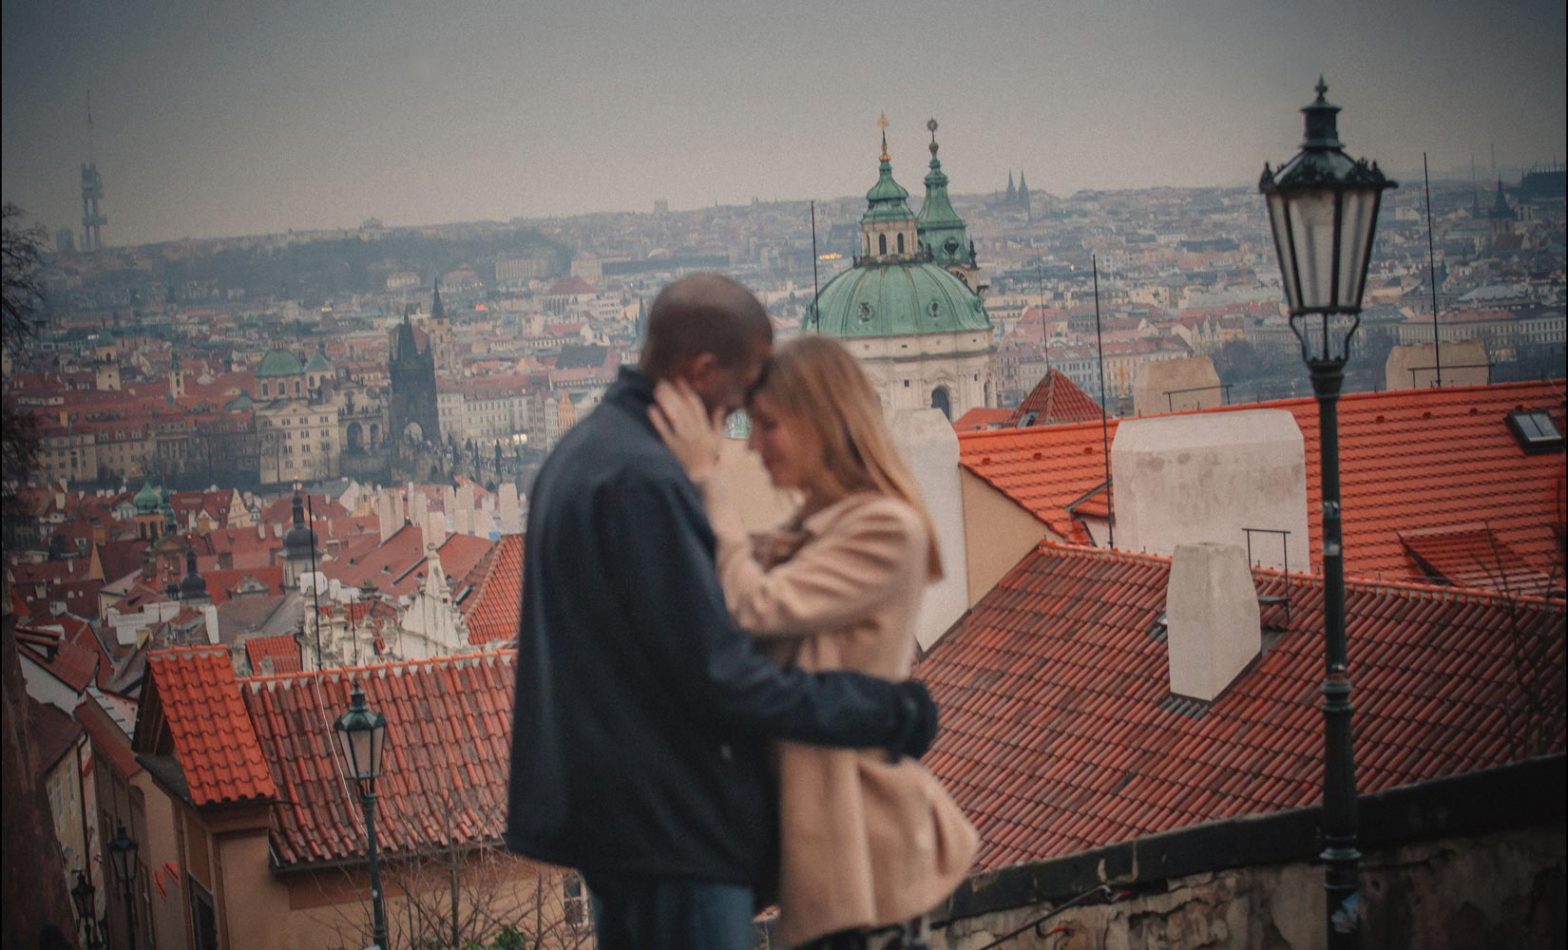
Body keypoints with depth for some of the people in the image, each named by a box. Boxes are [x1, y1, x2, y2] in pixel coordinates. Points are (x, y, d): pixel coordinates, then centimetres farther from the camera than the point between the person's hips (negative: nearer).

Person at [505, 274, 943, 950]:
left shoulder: (585, 450, 11)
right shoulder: (643, 480, -22)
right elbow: (719, 678, -22)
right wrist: (886, 712, -14)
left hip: (612, 810, 10)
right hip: (672, 821, -10)